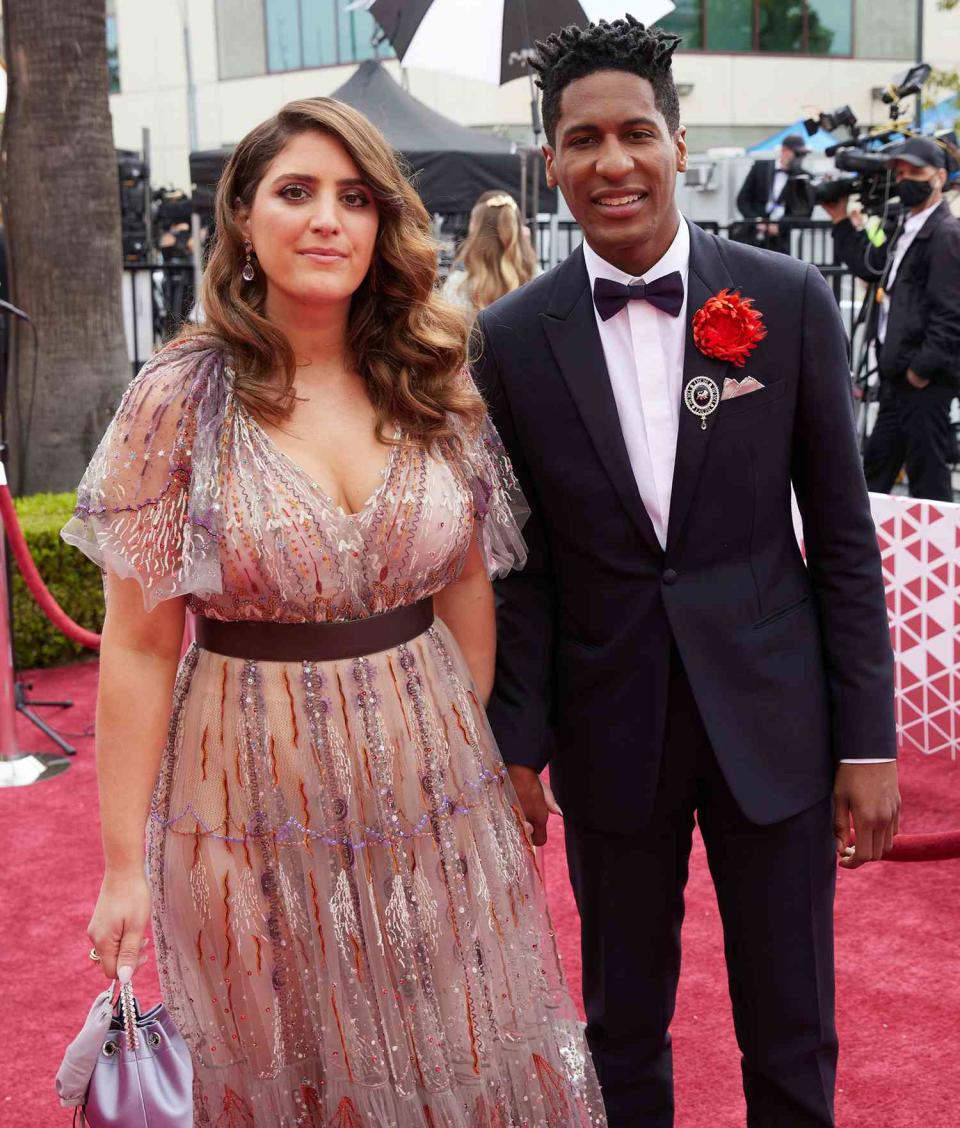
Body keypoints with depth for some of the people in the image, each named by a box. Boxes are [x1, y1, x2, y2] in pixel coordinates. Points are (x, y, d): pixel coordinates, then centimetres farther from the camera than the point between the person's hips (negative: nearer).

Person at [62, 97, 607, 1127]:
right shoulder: (182, 397, -10)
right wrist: (124, 867, -8)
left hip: (430, 782, 3)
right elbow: (139, 645, -9)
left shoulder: (435, 387, 0)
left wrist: (482, 753, 10)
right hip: (255, 796, -2)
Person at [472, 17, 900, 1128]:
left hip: (772, 718, 0)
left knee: (791, 1031, 13)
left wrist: (867, 741, -3)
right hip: (611, 733, 1)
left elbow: (842, 533, -2)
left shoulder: (788, 301, -6)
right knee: (622, 1023, 17)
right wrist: (516, 743, 0)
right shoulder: (511, 340, -4)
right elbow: (518, 562, 1)